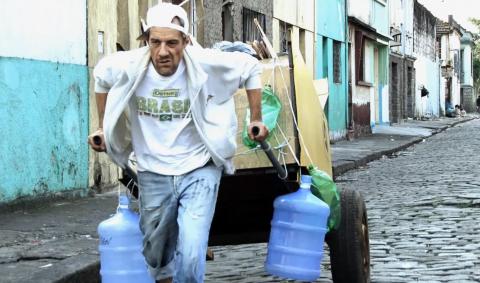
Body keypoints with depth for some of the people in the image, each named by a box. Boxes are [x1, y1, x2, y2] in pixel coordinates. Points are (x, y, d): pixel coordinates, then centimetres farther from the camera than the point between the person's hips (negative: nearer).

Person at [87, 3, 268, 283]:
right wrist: (103, 127, 15)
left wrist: (256, 119, 1)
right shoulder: (127, 67, -13)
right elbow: (101, 76, 12)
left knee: (190, 256, -18)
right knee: (156, 255, 19)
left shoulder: (206, 65, -18)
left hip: (198, 172, -3)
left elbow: (251, 68, 0)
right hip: (153, 175, 3)